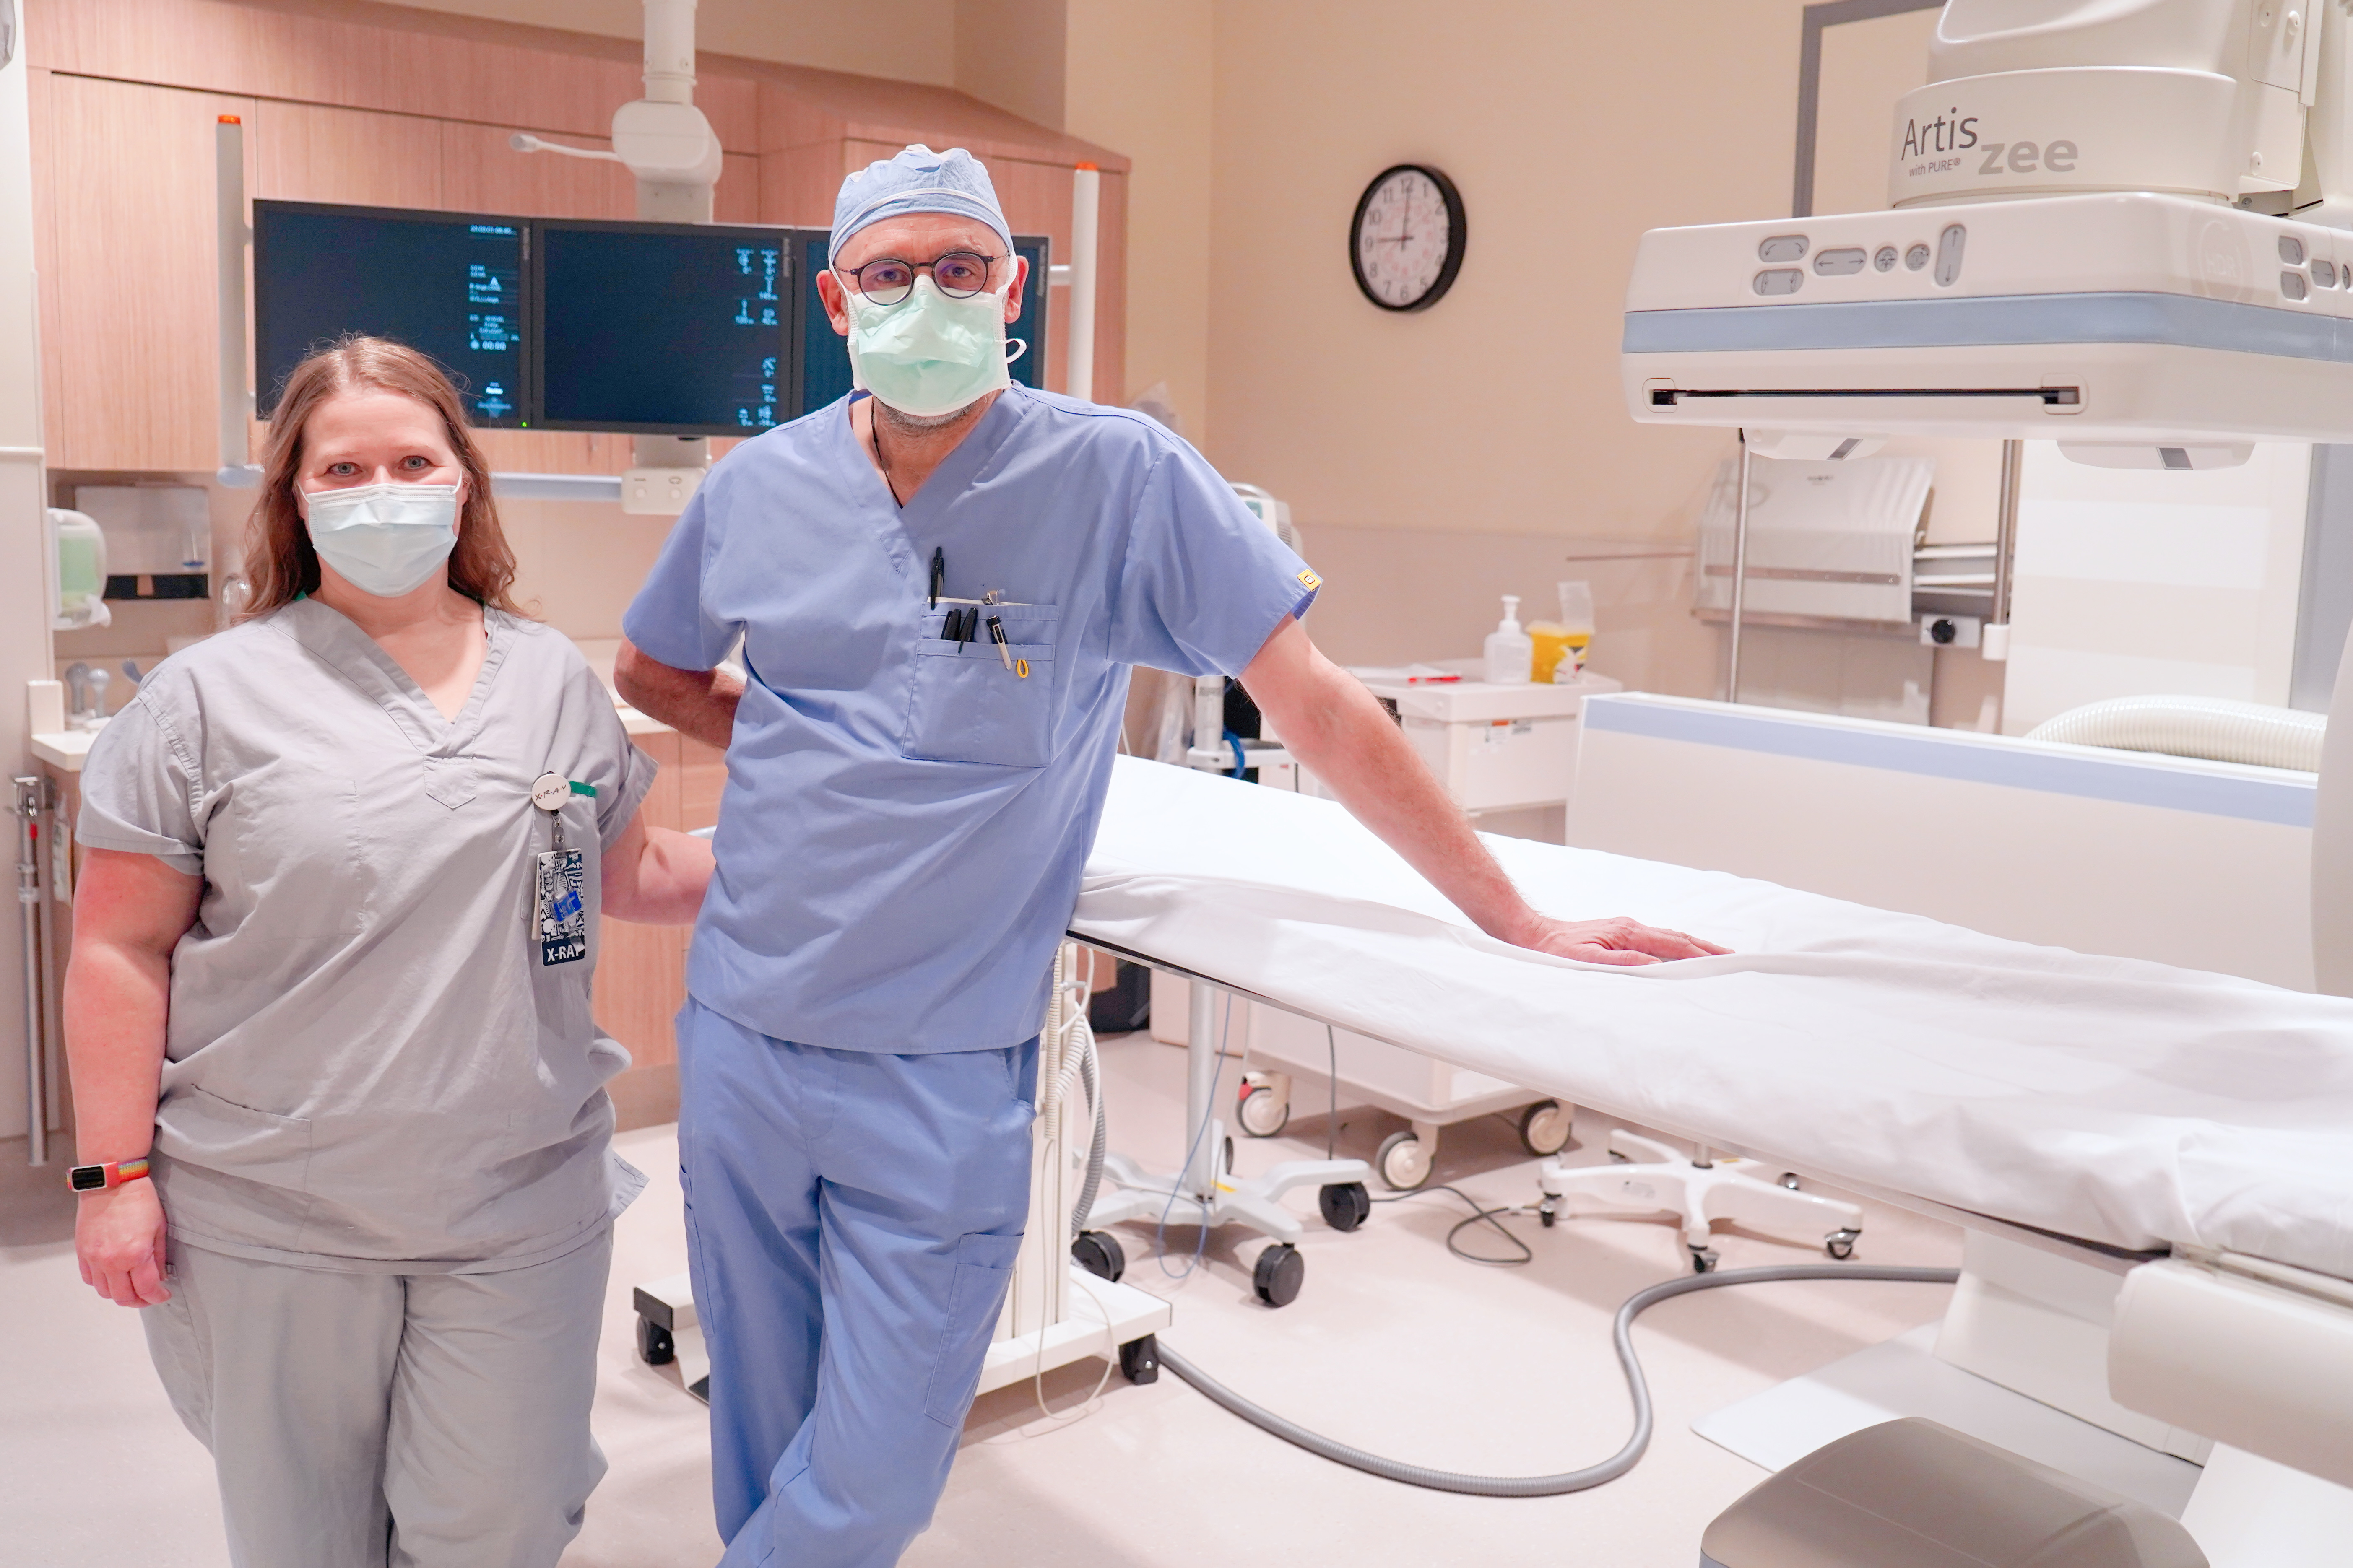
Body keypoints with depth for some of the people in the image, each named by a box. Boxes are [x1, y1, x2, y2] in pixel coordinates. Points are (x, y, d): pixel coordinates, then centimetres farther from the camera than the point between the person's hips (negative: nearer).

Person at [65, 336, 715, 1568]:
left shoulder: (556, 683, 6)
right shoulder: (210, 697, -3)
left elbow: (628, 873, 17)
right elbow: (122, 948, -3)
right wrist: (114, 1174, -5)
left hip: (520, 1205, 2)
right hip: (273, 1221, -1)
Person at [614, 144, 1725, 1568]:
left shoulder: (1118, 476, -10)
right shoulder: (761, 488, 2)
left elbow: (1314, 704, -9)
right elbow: (654, 674, 21)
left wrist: (1516, 921, -9)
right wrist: (813, 753, 6)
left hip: (944, 1074, -3)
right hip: (744, 1034, 4)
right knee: (764, 1431, 18)